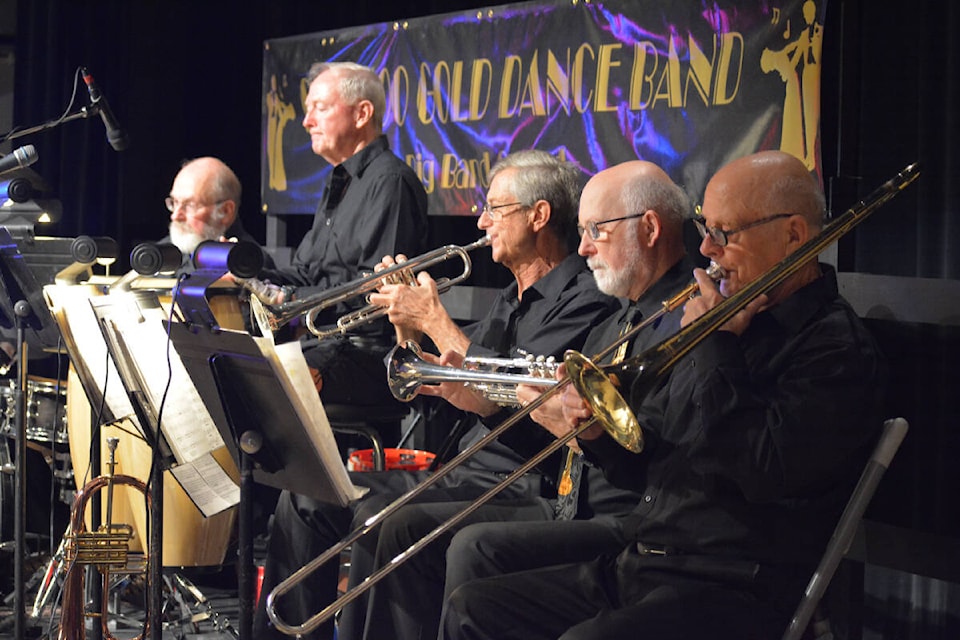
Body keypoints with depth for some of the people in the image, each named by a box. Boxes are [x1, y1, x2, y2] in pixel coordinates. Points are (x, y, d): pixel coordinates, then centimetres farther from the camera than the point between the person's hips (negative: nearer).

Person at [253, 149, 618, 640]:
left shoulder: (584, 297, -10)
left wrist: (434, 320, -12)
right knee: (307, 499, 3)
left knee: (378, 516, -31)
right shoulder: (512, 300, 21)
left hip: (519, 482, -10)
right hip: (458, 470, 10)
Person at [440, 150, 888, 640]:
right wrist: (600, 432, -1)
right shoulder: (722, 323, 17)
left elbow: (767, 471, -25)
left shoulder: (837, 347, -10)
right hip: (636, 567, 9)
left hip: (731, 590, -9)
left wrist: (717, 350, -12)